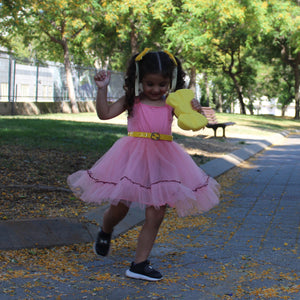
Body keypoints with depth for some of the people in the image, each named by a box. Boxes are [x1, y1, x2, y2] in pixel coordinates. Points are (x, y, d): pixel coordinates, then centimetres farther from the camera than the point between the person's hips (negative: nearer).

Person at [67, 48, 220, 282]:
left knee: (156, 216, 1)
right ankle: (105, 232, 40)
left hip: (162, 161, 2)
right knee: (119, 207, 3)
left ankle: (140, 263, 11)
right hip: (133, 157, -2)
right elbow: (104, 113, -4)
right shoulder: (132, 101, 3)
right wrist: (102, 88, -13)